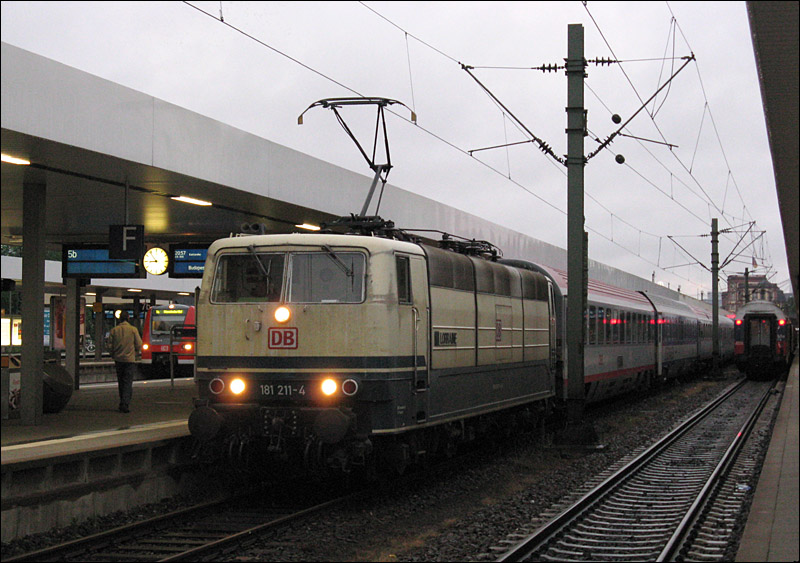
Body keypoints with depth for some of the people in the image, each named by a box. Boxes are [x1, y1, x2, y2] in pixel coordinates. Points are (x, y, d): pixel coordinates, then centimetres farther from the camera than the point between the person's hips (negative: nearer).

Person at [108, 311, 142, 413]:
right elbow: (139, 344, -3)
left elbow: (111, 345, 2)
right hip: (130, 359, -3)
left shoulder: (114, 330, 1)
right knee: (128, 383, -3)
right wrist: (135, 353, 16)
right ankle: (126, 404, -14)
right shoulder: (133, 329, -5)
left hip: (118, 359, 3)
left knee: (121, 383, 13)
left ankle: (122, 404, 17)